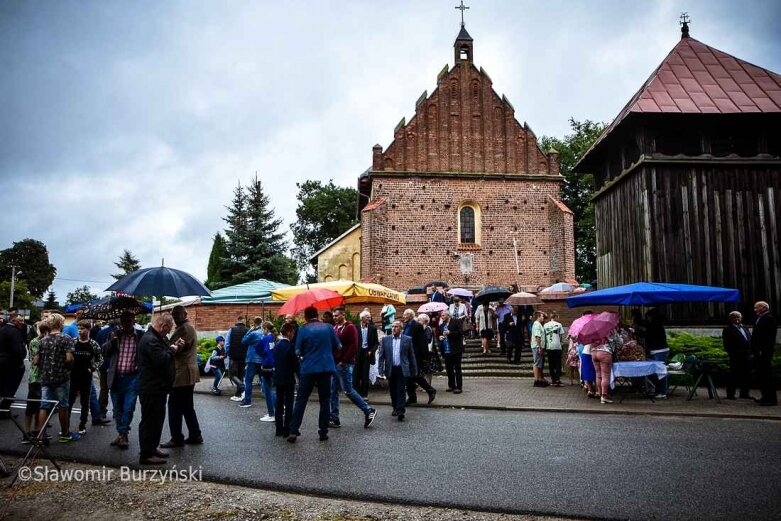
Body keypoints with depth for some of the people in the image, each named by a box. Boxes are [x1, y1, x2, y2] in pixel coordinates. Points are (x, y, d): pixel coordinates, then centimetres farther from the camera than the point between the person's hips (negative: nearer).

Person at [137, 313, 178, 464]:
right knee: (150, 420, -3)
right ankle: (146, 455, 6)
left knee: (157, 418, 19)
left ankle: (152, 448, 31)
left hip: (157, 388, 11)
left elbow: (164, 354, 23)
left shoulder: (156, 338, 13)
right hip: (151, 390, -11)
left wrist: (174, 346, 7)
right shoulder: (150, 340, -21)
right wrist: (172, 349, -14)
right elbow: (161, 360, -30)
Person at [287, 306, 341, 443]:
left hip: (309, 369, -1)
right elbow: (338, 347, 7)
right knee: (325, 400, 9)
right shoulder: (328, 327, 2)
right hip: (326, 367, 2)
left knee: (301, 400, 5)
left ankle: (293, 431, 1)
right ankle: (323, 432, 10)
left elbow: (297, 351, -3)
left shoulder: (303, 329, -4)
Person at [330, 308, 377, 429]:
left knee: (348, 390, -6)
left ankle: (368, 411, 6)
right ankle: (334, 419, 15)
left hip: (344, 364, -8)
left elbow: (354, 346, -16)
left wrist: (344, 361, -17)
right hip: (334, 364, 8)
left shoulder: (350, 327, -9)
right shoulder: (335, 328, 15)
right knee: (333, 392, 8)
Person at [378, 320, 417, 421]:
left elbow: (411, 356, 4)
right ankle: (395, 408, 27)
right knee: (393, 390, 11)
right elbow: (381, 355, 6)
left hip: (402, 370, -2)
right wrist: (381, 369, -2)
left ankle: (400, 411, -8)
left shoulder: (407, 339, 2)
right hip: (390, 369, 3)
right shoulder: (385, 339, 6)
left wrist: (414, 370, 4)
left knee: (400, 390, -8)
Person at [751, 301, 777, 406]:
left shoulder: (769, 318, -8)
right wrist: (753, 351, 15)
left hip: (764, 353, -9)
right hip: (758, 353, 9)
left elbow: (769, 336, -16)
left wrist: (762, 350, -19)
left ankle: (771, 398, -3)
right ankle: (766, 396, 18)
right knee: (761, 375, 11)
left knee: (766, 375, -6)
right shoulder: (759, 319, 19)